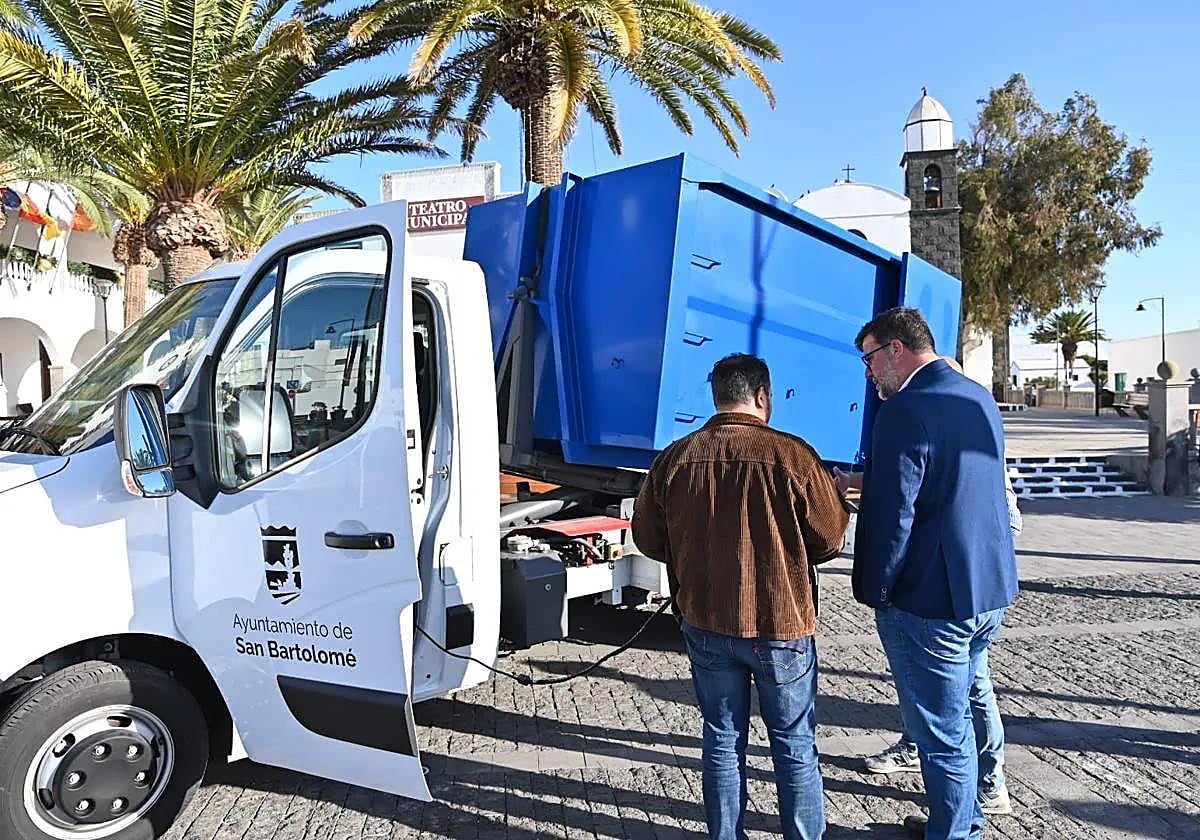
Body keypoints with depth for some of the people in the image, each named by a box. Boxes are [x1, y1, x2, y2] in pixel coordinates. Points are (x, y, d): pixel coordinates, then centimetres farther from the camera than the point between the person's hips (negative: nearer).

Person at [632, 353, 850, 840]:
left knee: (723, 740, 17)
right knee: (795, 745, 15)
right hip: (780, 624, -3)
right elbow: (831, 540, -7)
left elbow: (647, 539, 4)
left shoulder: (673, 459, -6)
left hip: (705, 626, 3)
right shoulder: (793, 456, -15)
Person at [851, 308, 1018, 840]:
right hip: (992, 590, 9)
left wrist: (873, 590, -9)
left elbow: (890, 517, -22)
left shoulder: (905, 412, -21)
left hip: (930, 602, -9)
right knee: (958, 713, 25)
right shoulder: (980, 399, 8)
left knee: (941, 730, 7)